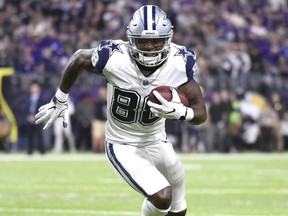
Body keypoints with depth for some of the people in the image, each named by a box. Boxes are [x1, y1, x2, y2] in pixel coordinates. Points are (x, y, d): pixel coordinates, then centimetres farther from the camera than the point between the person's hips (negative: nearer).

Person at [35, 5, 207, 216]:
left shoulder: (178, 63, -19)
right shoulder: (115, 58, -26)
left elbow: (201, 114, -14)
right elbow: (78, 58, -4)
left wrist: (178, 111, -36)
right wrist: (60, 101, 7)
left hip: (157, 143, 4)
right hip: (123, 147, -4)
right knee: (162, 197, -24)